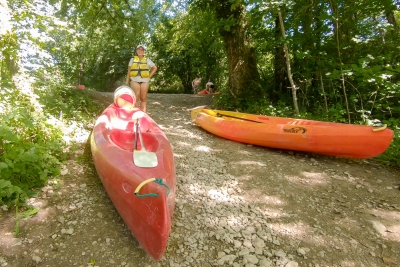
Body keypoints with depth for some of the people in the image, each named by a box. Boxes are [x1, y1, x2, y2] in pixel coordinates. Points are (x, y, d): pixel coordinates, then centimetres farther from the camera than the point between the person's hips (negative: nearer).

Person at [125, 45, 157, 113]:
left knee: (143, 98, 0)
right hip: (134, 80, 0)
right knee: (135, 98, -8)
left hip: (144, 80, 0)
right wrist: (127, 82, 7)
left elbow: (155, 68, 20)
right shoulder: (132, 59, 16)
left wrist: (150, 76, 7)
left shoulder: (147, 60, 15)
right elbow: (129, 72, 13)